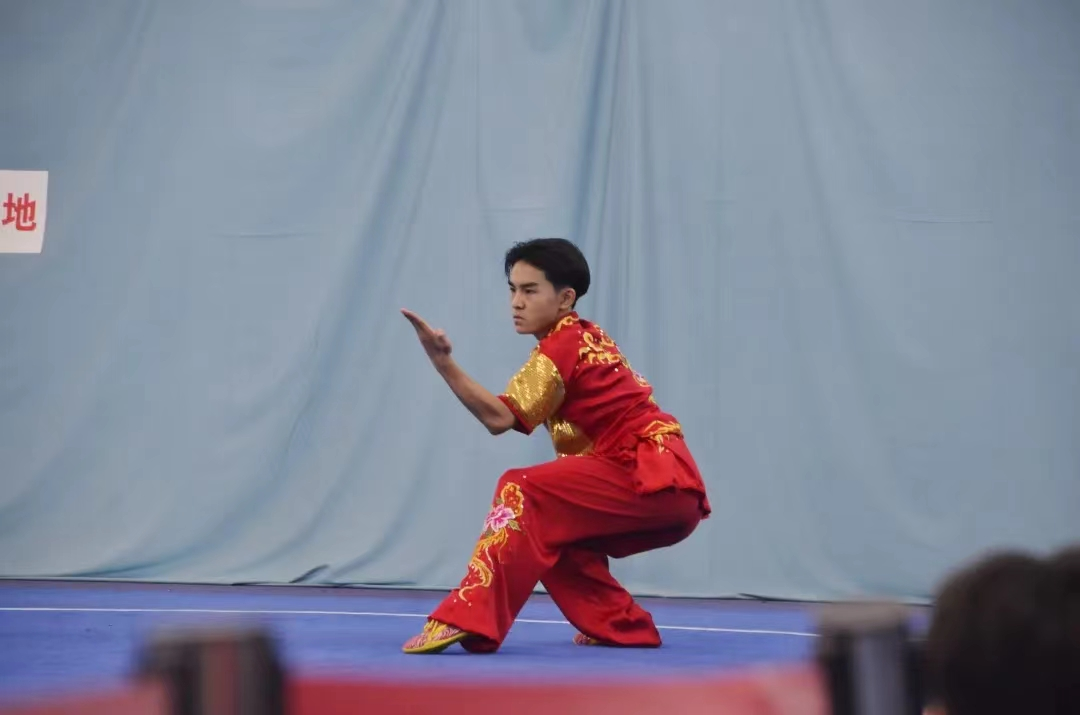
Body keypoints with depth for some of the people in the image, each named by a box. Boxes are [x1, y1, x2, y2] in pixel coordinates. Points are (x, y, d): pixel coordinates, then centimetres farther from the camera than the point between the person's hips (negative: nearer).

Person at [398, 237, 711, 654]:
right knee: (551, 531, 17)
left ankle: (467, 620, -27)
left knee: (522, 492, -17)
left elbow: (499, 417, -21)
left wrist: (444, 363, -31)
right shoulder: (585, 337, 17)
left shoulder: (561, 347, -10)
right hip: (669, 487, 10)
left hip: (654, 482, -10)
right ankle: (621, 625, 17)